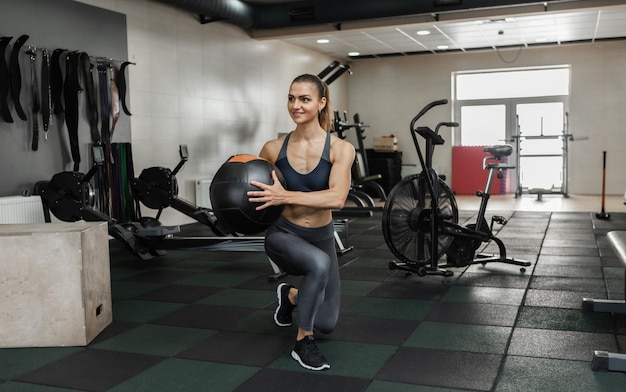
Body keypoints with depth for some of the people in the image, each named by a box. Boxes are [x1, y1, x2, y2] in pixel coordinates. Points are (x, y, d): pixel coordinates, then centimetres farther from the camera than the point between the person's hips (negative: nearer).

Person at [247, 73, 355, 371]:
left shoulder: (340, 149, -14)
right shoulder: (274, 148, -9)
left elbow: (337, 198, -29)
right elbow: (252, 187, 9)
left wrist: (284, 195, -36)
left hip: (322, 237, 2)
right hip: (283, 234, -2)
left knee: (327, 323, 10)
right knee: (319, 263, -37)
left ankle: (291, 295, 44)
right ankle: (302, 343, -15)